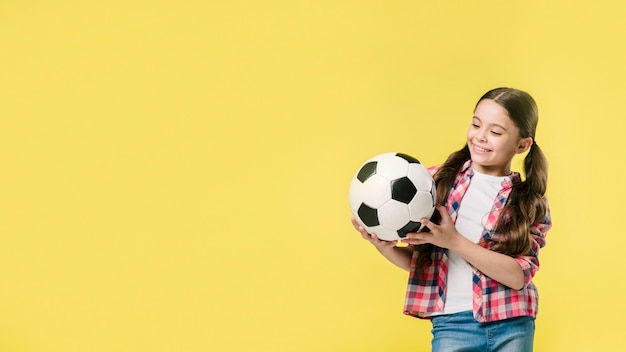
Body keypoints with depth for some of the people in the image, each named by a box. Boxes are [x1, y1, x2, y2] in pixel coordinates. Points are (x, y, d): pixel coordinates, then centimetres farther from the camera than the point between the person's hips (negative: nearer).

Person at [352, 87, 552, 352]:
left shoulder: (530, 203, 2)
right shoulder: (438, 181, 3)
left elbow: (518, 275, -12)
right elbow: (417, 261, 8)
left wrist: (454, 241, -20)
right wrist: (385, 247, -13)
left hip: (512, 328, 0)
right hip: (452, 324, 0)